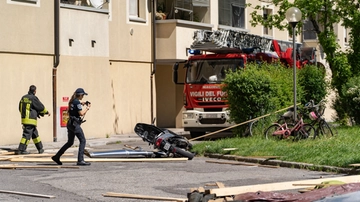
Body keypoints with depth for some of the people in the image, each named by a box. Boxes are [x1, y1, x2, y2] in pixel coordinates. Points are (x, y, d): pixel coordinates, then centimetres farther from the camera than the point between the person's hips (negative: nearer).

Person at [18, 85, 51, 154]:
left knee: (35, 134, 17)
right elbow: (41, 107, -5)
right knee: (27, 135, -6)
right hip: (31, 120, -8)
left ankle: (40, 149, 24)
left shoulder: (23, 98, 8)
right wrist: (47, 112, 14)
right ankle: (21, 150, -8)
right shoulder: (34, 98, -14)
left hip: (24, 119, 8)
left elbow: (20, 108, 15)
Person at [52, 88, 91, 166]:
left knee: (70, 142, 17)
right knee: (83, 141, -6)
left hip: (70, 123, 9)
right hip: (75, 124, -9)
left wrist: (81, 104, 18)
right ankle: (80, 160, -11)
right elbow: (81, 113, -17)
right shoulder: (77, 102, -13)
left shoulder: (72, 101, 13)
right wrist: (87, 108, -4)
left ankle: (56, 157, 20)